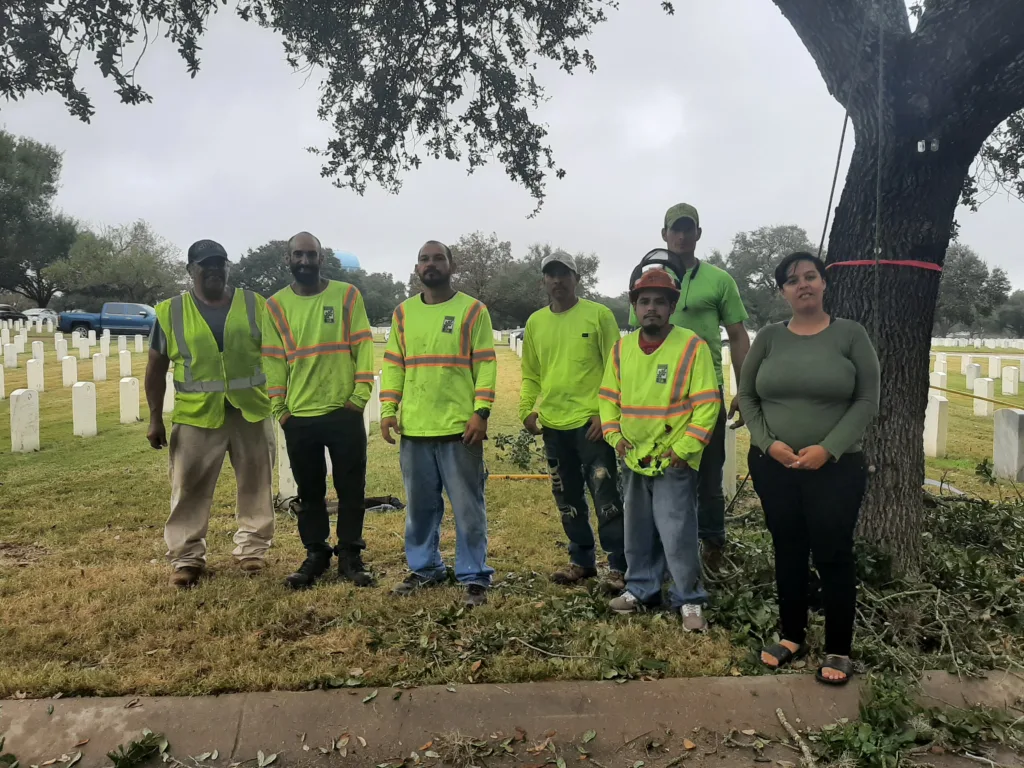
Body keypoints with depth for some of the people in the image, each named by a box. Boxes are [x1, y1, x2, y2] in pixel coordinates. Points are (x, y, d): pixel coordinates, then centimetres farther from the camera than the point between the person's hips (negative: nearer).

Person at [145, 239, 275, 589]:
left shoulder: (254, 305, 3)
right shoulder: (171, 312, 2)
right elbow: (156, 368, 6)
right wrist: (155, 419, 3)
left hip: (251, 411, 1)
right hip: (196, 416, 0)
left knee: (255, 484, 10)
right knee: (190, 490, 5)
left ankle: (252, 548, 25)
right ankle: (186, 557, 18)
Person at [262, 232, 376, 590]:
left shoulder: (347, 295, 1)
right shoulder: (276, 305, 5)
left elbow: (363, 346, -1)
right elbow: (273, 360, 4)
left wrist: (360, 395, -8)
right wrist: (279, 409, -1)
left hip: (344, 412, -1)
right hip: (299, 417, 2)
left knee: (351, 489, 5)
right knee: (309, 492, 11)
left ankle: (350, 556, 19)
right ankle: (315, 555, 25)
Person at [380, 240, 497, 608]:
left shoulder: (472, 310, 0)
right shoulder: (403, 313, 11)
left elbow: (485, 365, -4)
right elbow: (393, 365, 11)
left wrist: (480, 412, -13)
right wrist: (388, 410, 2)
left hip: (459, 427, -4)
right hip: (413, 428, 4)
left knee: (467, 507, 2)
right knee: (419, 506, 15)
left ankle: (474, 578, 12)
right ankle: (424, 568, 30)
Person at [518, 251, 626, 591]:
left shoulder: (599, 315, -4)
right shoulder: (535, 322, 10)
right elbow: (530, 374, 14)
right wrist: (527, 409, 1)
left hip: (591, 421, -5)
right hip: (553, 425, 5)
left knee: (606, 497, -3)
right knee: (568, 499, 14)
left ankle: (619, 566, 7)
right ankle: (582, 560, 28)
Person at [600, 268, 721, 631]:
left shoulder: (692, 346, -10)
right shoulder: (621, 348, 5)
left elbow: (707, 403, -12)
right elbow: (608, 397, 12)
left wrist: (685, 448, -16)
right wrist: (614, 435, -1)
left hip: (674, 463, -5)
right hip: (634, 459, 6)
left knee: (677, 535, -5)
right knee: (639, 531, 17)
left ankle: (690, 600, 13)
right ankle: (641, 588, 34)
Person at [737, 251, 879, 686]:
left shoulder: (850, 335, -2)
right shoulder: (769, 338, 3)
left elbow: (866, 400, -6)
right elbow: (747, 397, 5)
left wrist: (828, 448, -16)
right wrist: (768, 442, -9)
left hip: (835, 469, -2)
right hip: (772, 466, 3)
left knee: (833, 556, 4)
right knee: (788, 552, 13)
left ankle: (838, 650, 19)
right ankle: (792, 636, 29)